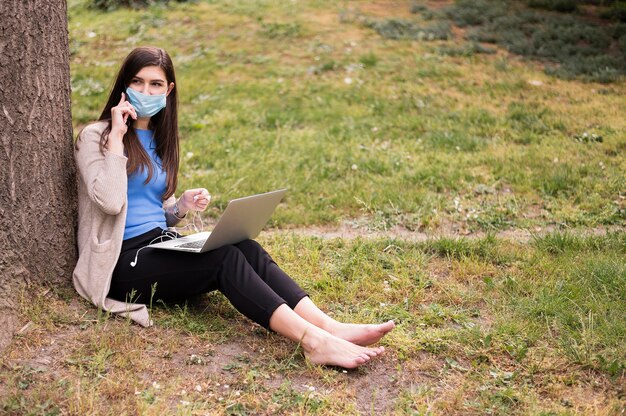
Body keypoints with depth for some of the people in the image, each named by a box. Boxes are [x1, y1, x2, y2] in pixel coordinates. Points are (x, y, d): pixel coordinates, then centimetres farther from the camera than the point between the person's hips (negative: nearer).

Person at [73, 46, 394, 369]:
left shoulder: (158, 139, 18)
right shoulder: (96, 136, -3)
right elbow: (109, 202, -19)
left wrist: (183, 205, 1)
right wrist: (116, 138, -16)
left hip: (160, 245, 6)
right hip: (124, 261, -6)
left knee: (247, 248, -22)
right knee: (225, 258, -29)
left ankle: (330, 327, -36)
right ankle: (313, 342, -42)